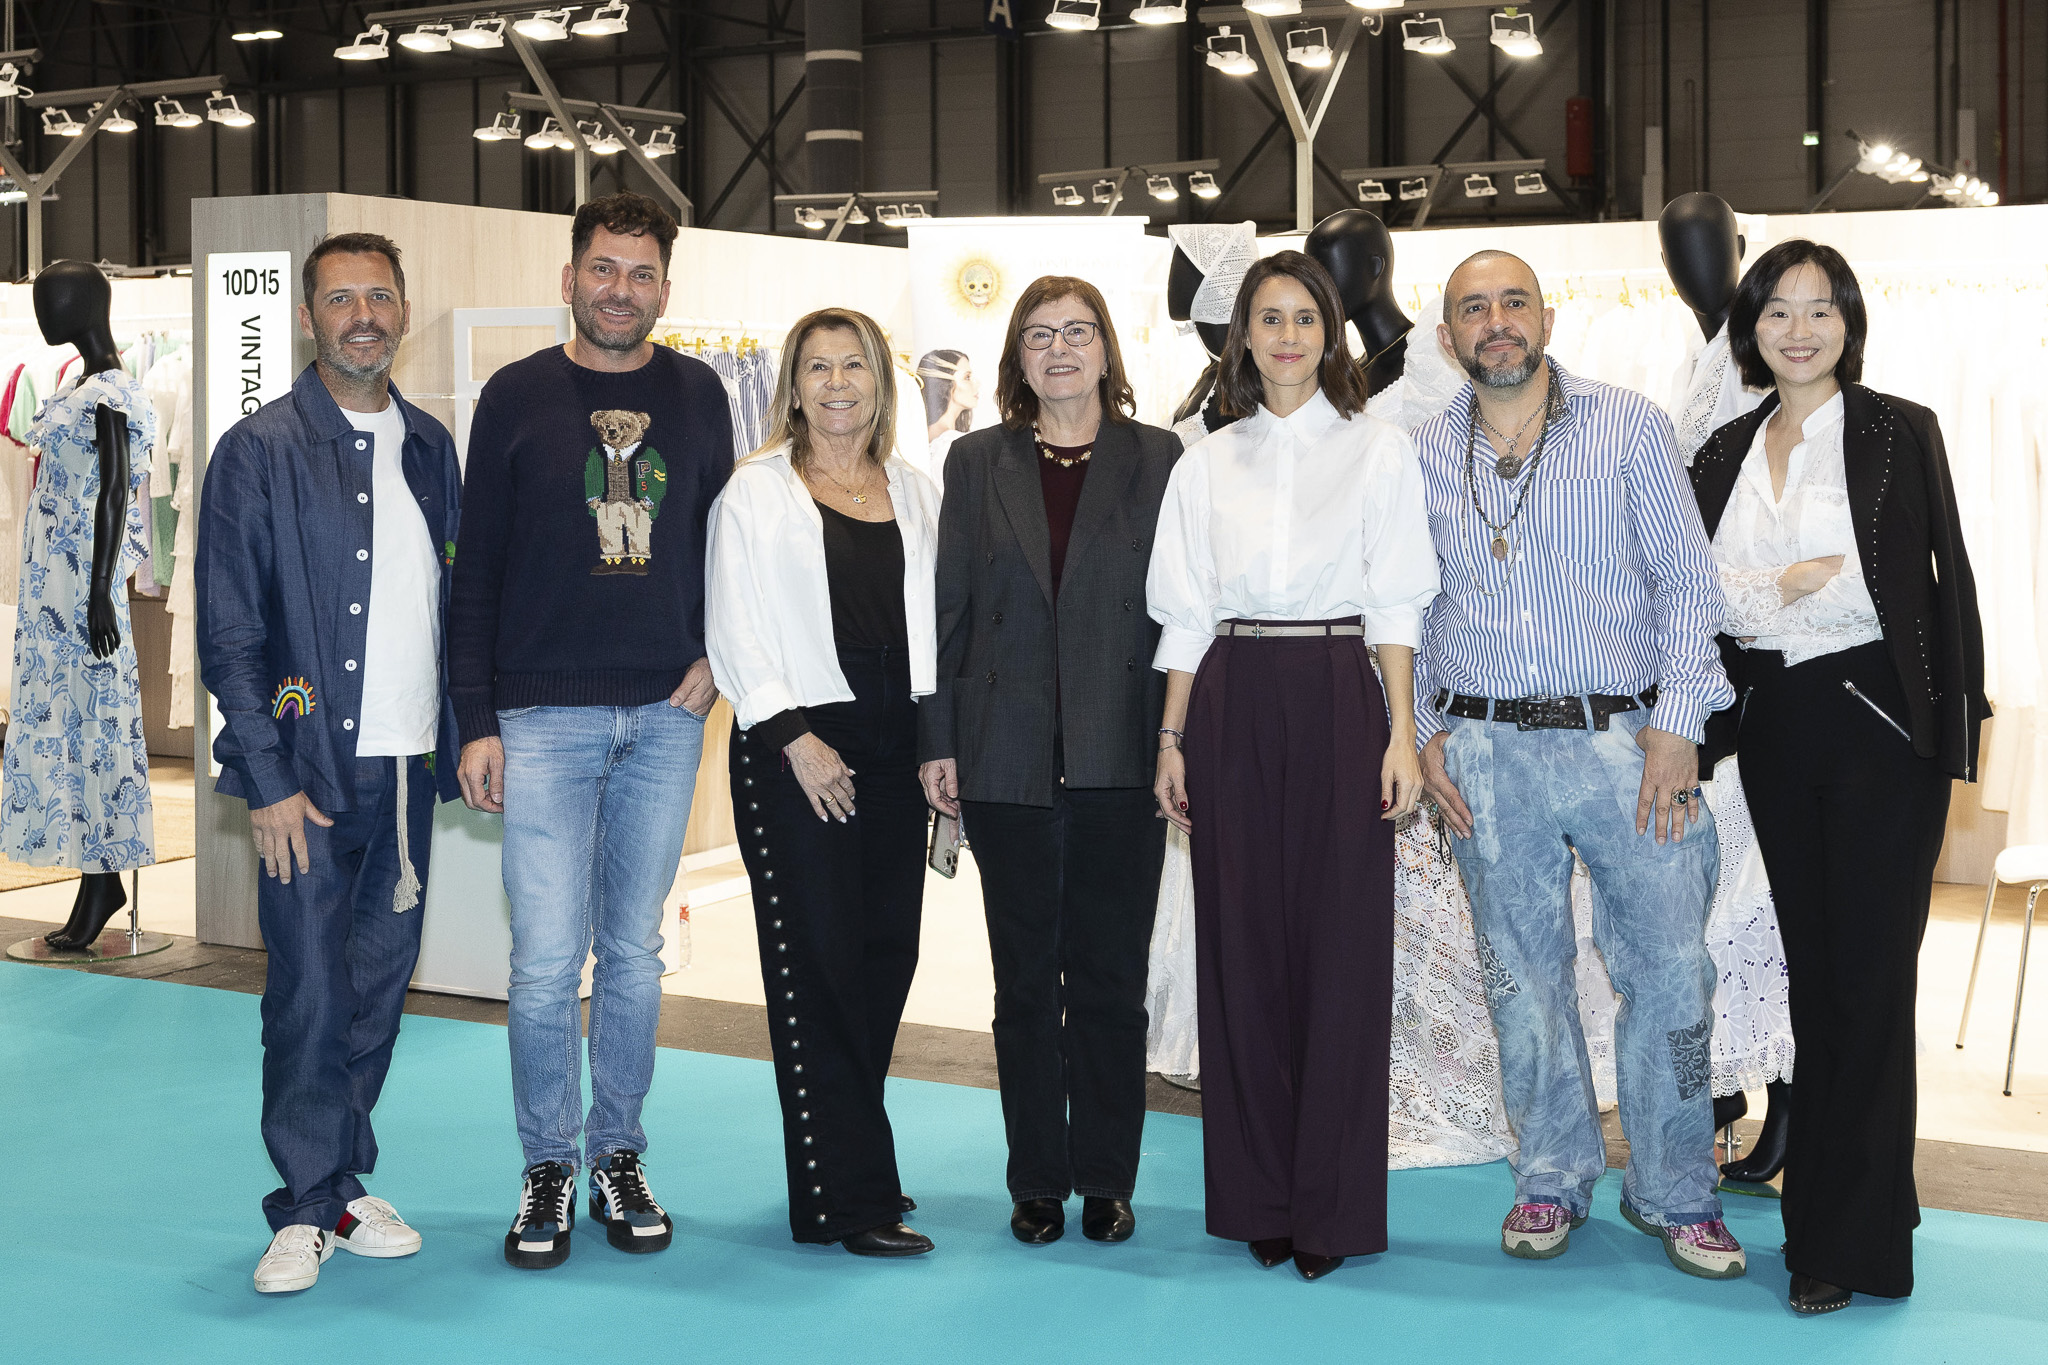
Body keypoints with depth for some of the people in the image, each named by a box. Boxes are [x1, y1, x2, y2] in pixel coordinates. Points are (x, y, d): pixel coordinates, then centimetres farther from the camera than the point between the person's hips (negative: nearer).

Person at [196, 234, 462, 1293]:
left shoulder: (430, 447, 11)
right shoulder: (259, 450, -4)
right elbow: (230, 637, -7)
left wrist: (463, 737, 8)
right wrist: (268, 778, -12)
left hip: (410, 766, 5)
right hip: (314, 769, -5)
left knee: (379, 985, 11)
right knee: (310, 991, -2)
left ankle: (344, 1183, 23)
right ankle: (310, 1207, 11)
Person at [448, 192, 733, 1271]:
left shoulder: (695, 395, 7)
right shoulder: (516, 396, 0)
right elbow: (475, 568, 0)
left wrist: (716, 655, 3)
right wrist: (475, 720, -4)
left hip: (664, 717, 2)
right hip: (543, 718, -2)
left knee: (634, 952, 9)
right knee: (546, 959, -4)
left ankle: (618, 1157, 22)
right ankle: (548, 1170, 12)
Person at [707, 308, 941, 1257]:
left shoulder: (915, 495, 15)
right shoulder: (757, 491, 2)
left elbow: (933, 623, 15)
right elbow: (735, 628, -4)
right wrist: (793, 738, -12)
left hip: (892, 750, 5)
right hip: (794, 746, -5)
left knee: (887, 957, 5)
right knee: (818, 965, -5)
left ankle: (845, 1161, 18)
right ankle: (851, 1199, -1)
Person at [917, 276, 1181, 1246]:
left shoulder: (1158, 460, 5)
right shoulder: (978, 462, 8)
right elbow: (949, 606, 7)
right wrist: (938, 740, 1)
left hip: (1120, 758, -1)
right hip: (1009, 760, 1)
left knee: (1111, 980, 5)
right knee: (1026, 981, 8)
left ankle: (1106, 1180, 16)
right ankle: (1037, 1183, 18)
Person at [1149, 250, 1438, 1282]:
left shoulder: (1377, 451, 6)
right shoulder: (1206, 464, 12)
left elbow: (1395, 604, 1)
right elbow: (1187, 614, 11)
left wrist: (1401, 735, -7)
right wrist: (1171, 741, 5)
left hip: (1337, 701, -2)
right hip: (1232, 708, 2)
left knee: (1341, 946, -2)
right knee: (1242, 944, 3)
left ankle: (1332, 1207, 7)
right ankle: (1257, 1197, 13)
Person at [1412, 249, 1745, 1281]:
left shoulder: (1629, 427, 2)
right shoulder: (1423, 456, 9)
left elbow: (1686, 583, 0)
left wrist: (1676, 725, -8)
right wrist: (1425, 730, 4)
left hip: (1623, 739, -2)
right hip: (1487, 753, 2)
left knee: (1669, 970, -1)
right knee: (1523, 974, 9)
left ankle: (1673, 1192, 15)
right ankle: (1554, 1178, 24)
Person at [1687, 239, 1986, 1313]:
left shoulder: (1898, 431, -4)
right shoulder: (1726, 452, 10)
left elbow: (1944, 582, -5)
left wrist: (1953, 734, -9)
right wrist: (1788, 583, -8)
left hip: (1877, 721, -5)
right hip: (1773, 727, 5)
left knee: (1869, 974, -3)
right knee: (1808, 965, 12)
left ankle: (1855, 1239, 4)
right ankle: (1819, 1201, 24)